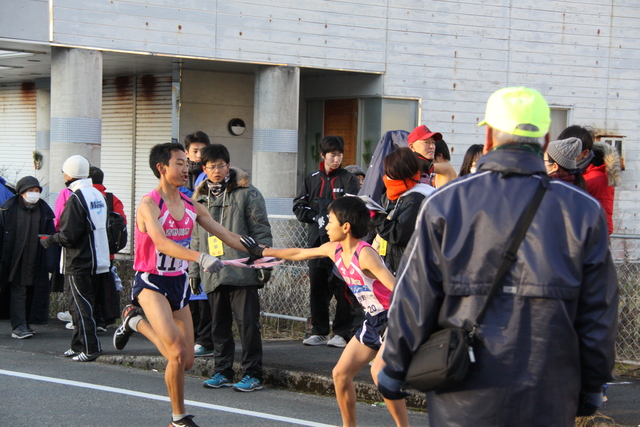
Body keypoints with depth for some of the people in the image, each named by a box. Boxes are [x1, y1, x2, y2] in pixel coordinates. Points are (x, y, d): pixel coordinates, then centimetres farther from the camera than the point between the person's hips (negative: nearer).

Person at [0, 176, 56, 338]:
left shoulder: (44, 211, 6)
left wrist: (50, 262, 0)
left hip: (36, 262, 3)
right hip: (15, 260, -3)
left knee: (32, 291, 6)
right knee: (18, 291, -7)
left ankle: (26, 323, 18)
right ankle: (18, 326, -9)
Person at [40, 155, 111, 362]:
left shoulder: (76, 199, -16)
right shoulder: (98, 195, 10)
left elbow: (69, 235, -19)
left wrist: (50, 240, 0)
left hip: (79, 264, -8)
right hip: (98, 261, 8)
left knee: (82, 307, -4)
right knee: (81, 306, 16)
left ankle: (90, 348, -5)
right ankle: (78, 345, 21)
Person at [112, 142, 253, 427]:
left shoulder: (192, 206, 6)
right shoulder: (149, 205, -15)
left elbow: (225, 235, 8)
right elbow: (162, 243, -31)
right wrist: (201, 258, -44)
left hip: (179, 282, 7)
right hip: (151, 282, -7)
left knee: (186, 361, 8)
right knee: (178, 353, -21)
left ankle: (136, 322, 30)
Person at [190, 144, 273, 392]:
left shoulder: (246, 193, 0)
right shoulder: (200, 199, 17)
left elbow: (261, 230, -3)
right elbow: (196, 239, 22)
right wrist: (194, 271, 19)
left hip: (241, 272, -5)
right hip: (213, 275, 5)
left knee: (247, 324, -5)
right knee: (219, 325, 10)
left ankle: (252, 374, 0)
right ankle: (223, 372, 19)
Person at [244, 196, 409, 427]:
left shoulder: (364, 254, -23)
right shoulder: (334, 250, 4)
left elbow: (394, 286, -31)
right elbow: (299, 254, 20)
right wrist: (263, 251, 28)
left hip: (393, 318, -9)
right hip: (373, 321, 9)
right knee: (341, 373, 7)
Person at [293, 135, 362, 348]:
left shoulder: (349, 180, 4)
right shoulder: (312, 179, 16)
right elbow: (299, 206, 11)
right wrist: (316, 217, -5)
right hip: (317, 240, 4)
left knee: (342, 288, -6)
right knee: (317, 288, 6)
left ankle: (342, 333, -1)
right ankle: (319, 332, 14)